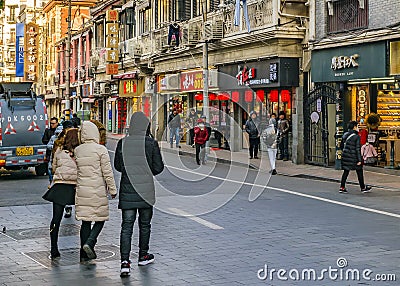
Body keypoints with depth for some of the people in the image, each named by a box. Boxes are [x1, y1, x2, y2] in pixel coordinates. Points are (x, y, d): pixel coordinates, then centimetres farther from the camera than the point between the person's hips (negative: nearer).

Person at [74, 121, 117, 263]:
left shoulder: (77, 150, 5)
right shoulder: (101, 149, -9)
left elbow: (75, 170, 12)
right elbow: (107, 172, -8)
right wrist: (112, 189, 0)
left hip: (82, 189, 5)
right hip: (97, 190, -4)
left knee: (85, 221, 9)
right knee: (100, 219, 8)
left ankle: (85, 254, 10)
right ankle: (89, 242, -12)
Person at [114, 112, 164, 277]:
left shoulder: (122, 143, -3)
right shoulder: (151, 143, -9)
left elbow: (117, 166, 6)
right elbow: (158, 167, -5)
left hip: (127, 190, 1)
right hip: (146, 190, -1)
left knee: (126, 226, 1)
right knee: (144, 224, 16)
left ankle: (125, 260, -10)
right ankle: (143, 255, 30)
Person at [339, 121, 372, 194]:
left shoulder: (345, 135, 5)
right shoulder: (356, 137, -14)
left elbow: (341, 146, 13)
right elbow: (358, 149, -15)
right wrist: (359, 160, -13)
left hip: (345, 156, 6)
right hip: (353, 157, -6)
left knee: (346, 171, 10)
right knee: (359, 172, 9)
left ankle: (342, 187, 5)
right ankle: (363, 188, 19)